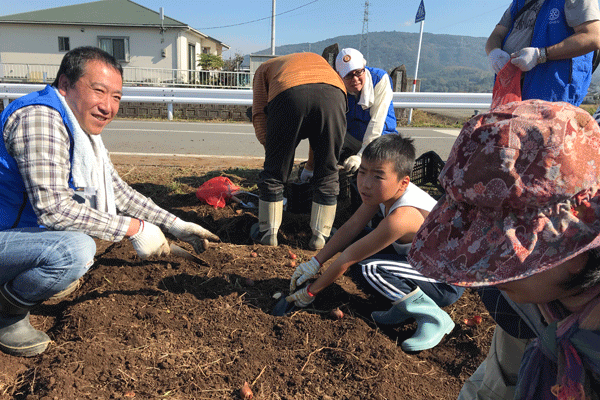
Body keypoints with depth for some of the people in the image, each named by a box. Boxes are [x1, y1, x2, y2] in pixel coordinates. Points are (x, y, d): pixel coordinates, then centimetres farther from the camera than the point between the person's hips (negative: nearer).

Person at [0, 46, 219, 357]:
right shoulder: (39, 117, -24)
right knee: (75, 250, -34)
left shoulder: (83, 128, 5)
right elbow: (53, 207, -33)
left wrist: (176, 225, 3)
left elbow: (119, 191, 9)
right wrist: (133, 228, -26)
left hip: (25, 228, 9)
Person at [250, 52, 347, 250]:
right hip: (332, 94, 2)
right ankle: (320, 236, 22)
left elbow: (259, 114, 19)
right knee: (327, 173, 15)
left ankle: (268, 232, 26)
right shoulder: (318, 59, 45)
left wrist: (272, 149, 21)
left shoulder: (265, 67, 37)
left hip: (289, 95, -2)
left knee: (275, 171, 14)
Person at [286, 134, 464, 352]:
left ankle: (433, 317, -9)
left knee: (365, 269, -30)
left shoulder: (401, 217, -36)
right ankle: (403, 302, 6)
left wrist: (310, 291, -15)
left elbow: (348, 258, -27)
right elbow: (351, 227, -5)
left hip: (447, 284, -8)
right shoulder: (386, 191, -12)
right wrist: (315, 263, -8)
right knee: (354, 241, -1)